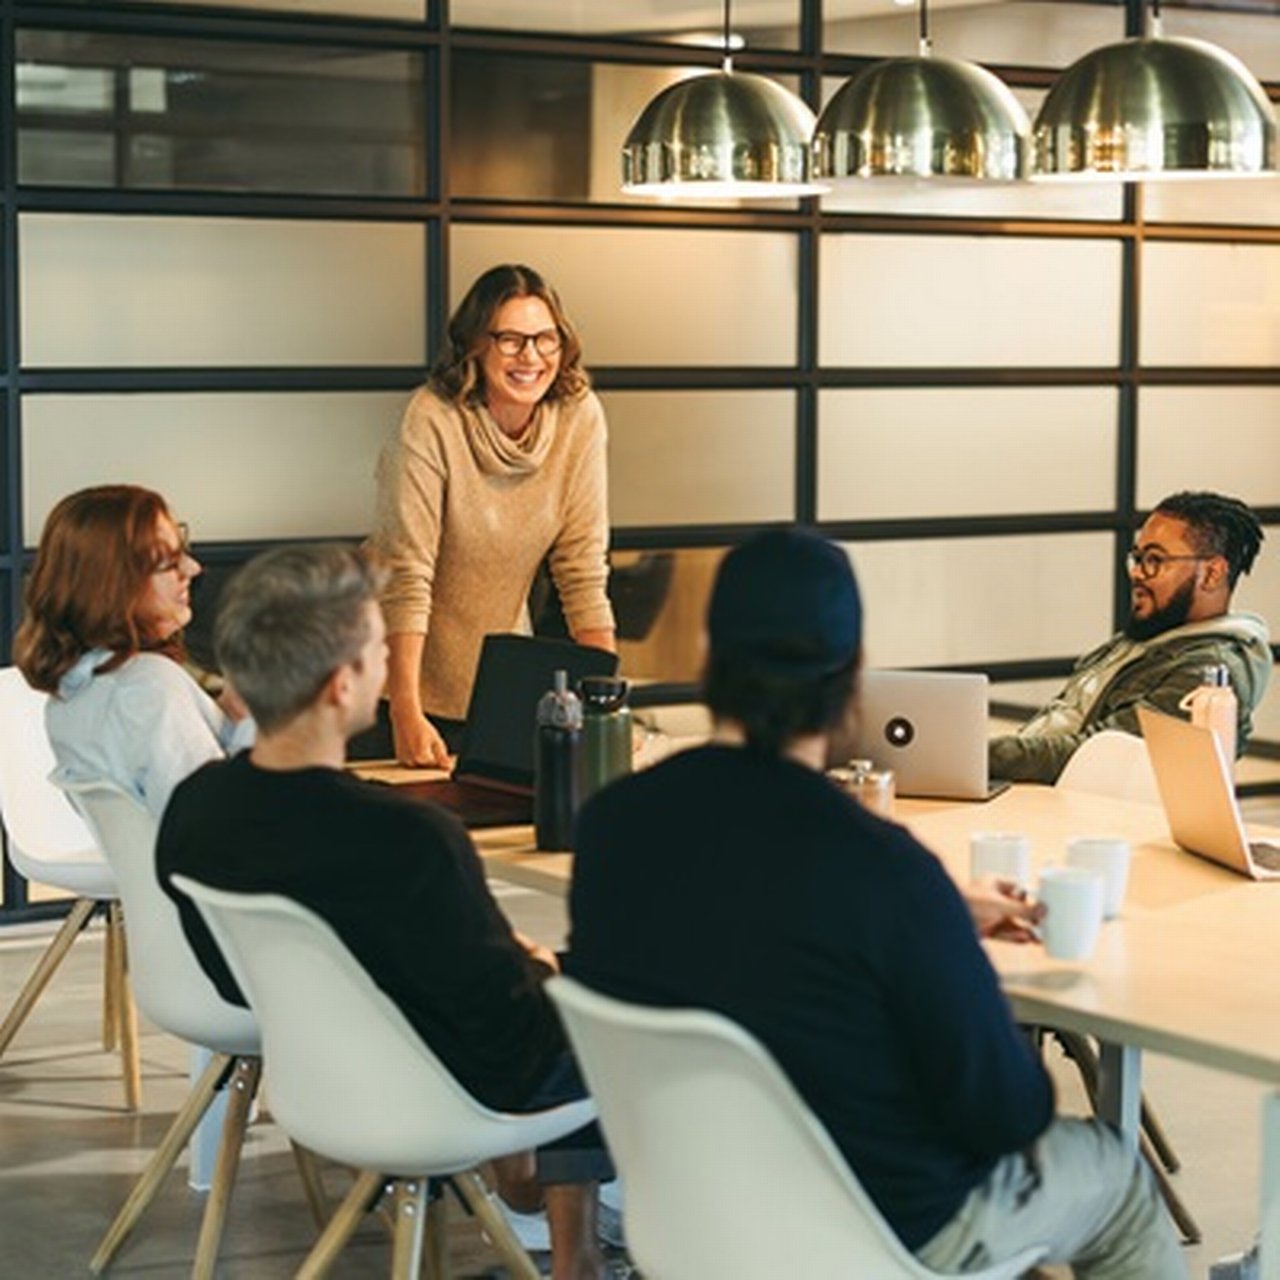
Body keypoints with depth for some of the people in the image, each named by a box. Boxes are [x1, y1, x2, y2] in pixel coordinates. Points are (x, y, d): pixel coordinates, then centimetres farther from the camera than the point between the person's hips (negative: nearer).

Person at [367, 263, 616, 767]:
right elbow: (406, 578, -24)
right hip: (411, 673, -4)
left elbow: (583, 568, -7)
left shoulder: (579, 416, -10)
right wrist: (406, 714, -29)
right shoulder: (432, 421, -22)